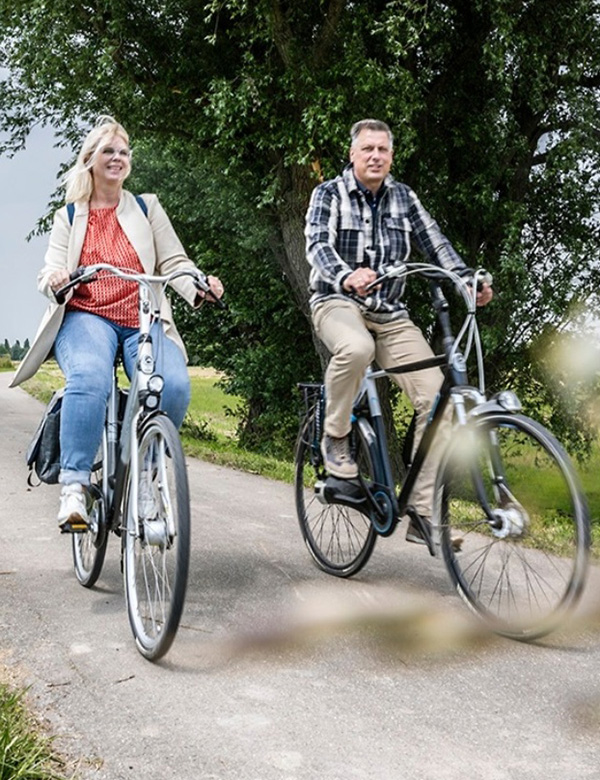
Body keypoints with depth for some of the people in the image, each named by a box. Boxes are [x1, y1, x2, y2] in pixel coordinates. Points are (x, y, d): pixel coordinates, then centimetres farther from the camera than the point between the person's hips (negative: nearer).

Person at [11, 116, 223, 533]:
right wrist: (54, 279, -19)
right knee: (90, 378, -37)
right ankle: (75, 488, -33)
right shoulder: (68, 217, 18)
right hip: (86, 318, -1)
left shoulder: (147, 208, 18)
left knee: (173, 385, -30)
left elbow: (174, 262, 10)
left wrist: (199, 288, -13)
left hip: (144, 322, 1)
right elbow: (52, 273, 7)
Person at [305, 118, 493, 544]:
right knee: (356, 348, -42)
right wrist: (347, 277, -39)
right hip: (339, 302, -4)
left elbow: (435, 243, 3)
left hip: (391, 314, 4)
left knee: (436, 397, -13)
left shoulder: (404, 197, 11)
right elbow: (318, 245, -17)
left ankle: (424, 513, -6)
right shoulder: (329, 194, -1)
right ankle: (335, 437, -14)